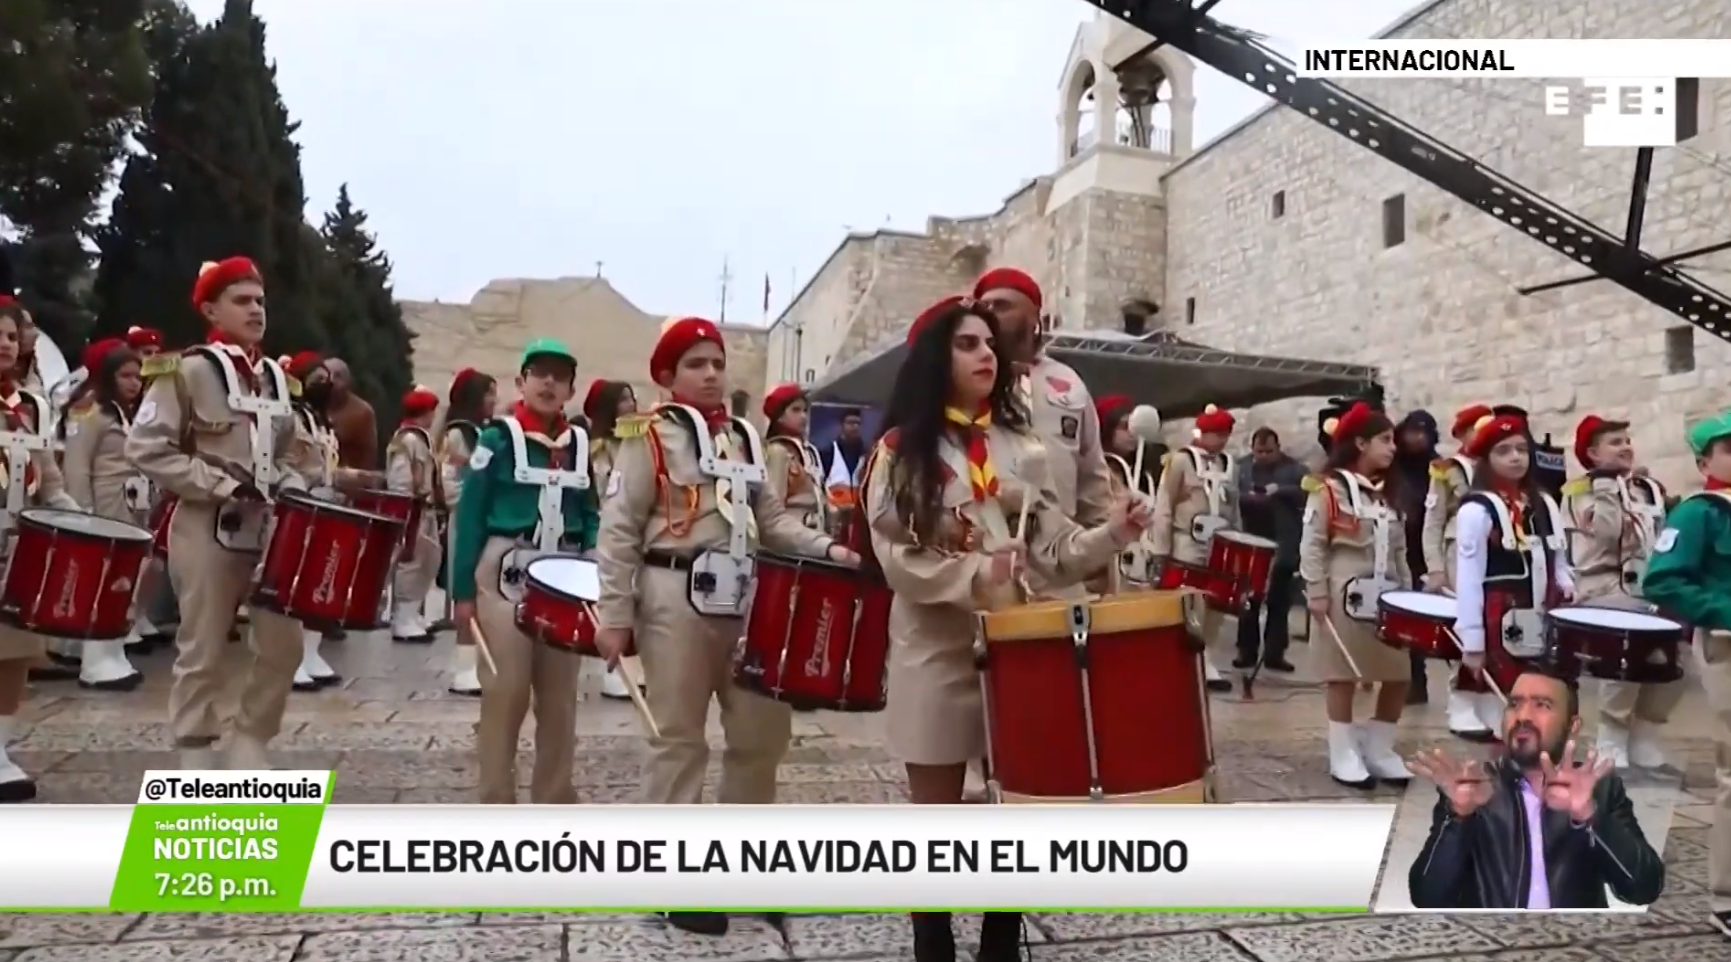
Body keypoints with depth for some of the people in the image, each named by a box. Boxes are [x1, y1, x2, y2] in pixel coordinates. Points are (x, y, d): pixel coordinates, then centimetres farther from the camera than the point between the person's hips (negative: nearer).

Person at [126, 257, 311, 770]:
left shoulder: (275, 375, 13)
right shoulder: (190, 369, -7)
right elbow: (145, 446, -12)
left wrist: (292, 492, 2)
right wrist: (221, 485, -16)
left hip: (271, 530, 6)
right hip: (209, 529, -6)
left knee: (283, 645, 6)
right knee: (204, 651, 3)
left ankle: (249, 745, 23)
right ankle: (196, 757, 15)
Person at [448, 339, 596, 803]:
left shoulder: (580, 444, 9)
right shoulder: (499, 438, -5)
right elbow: (469, 516, -6)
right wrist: (462, 589, -9)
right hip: (506, 576, -5)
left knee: (559, 697, 10)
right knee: (505, 692, -1)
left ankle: (555, 802, 23)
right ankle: (496, 805, 12)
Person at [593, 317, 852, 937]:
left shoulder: (745, 439, 16)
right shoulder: (650, 439, -3)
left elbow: (771, 519, 16)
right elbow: (619, 532, -7)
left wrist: (825, 549, -1)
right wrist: (614, 617, -12)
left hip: (746, 598, 7)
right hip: (677, 598, -6)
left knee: (763, 731, 11)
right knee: (679, 739, 1)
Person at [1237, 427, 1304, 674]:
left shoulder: (1294, 468, 0)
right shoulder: (1242, 468, 4)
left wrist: (1281, 491, -21)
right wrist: (1245, 496, -19)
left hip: (1282, 544, -1)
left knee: (1279, 601, 6)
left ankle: (1274, 653, 13)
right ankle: (1247, 651, 15)